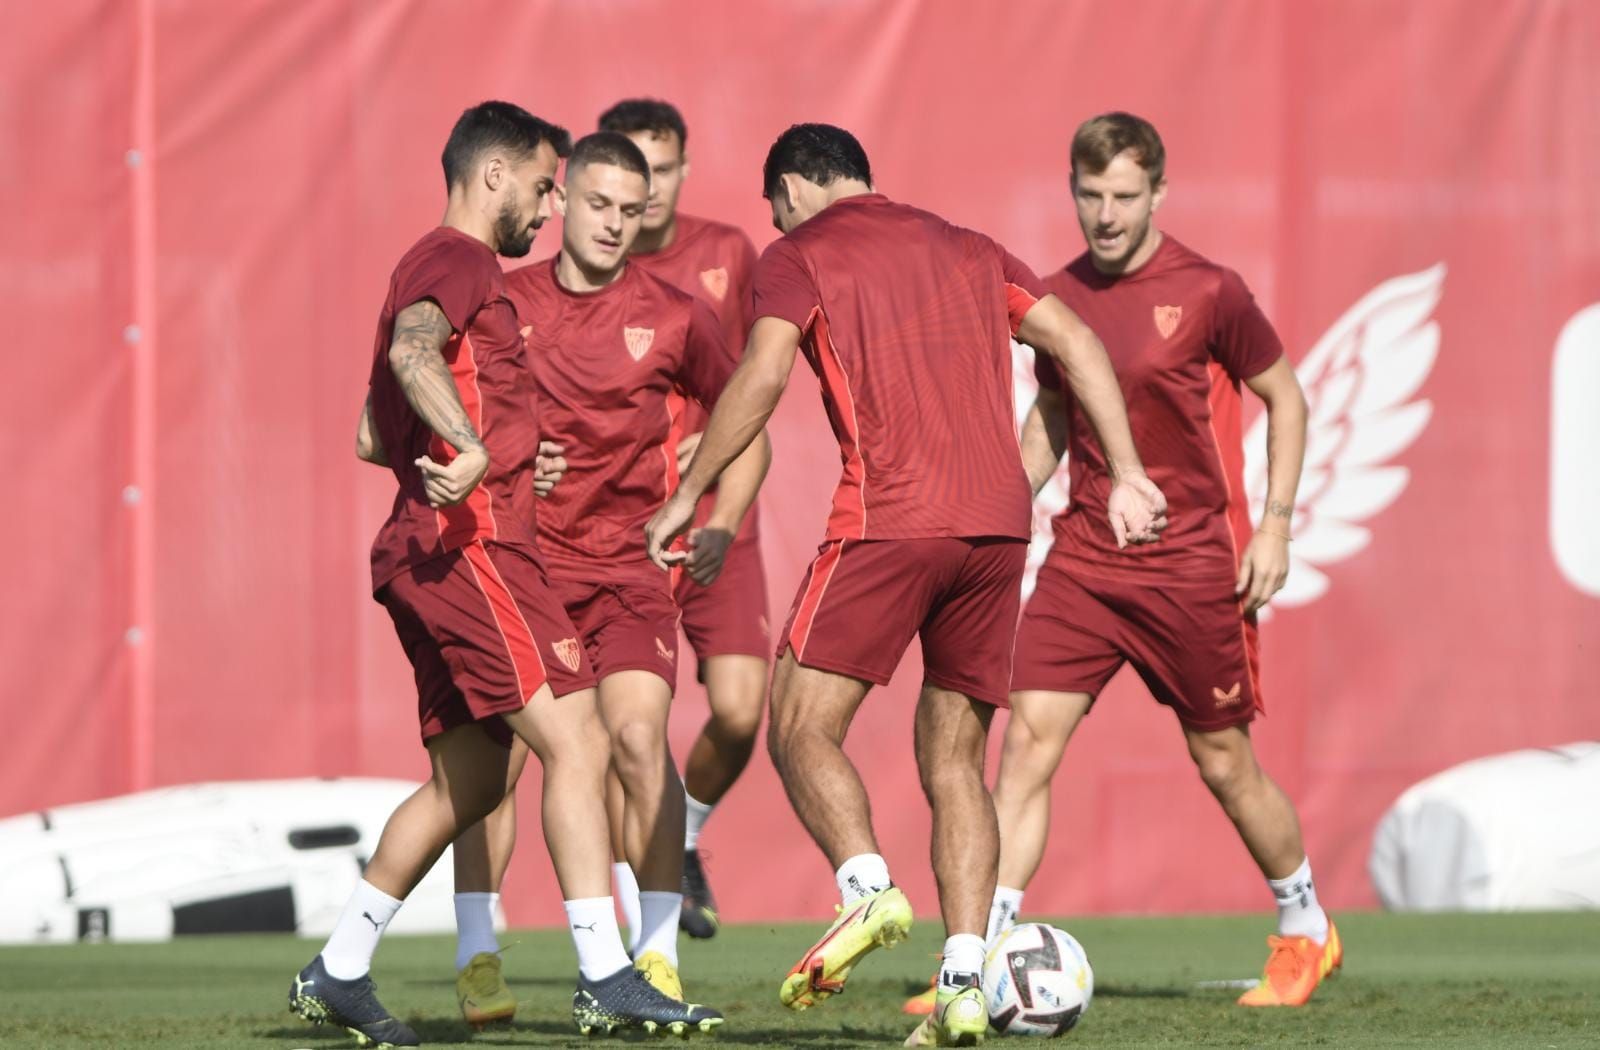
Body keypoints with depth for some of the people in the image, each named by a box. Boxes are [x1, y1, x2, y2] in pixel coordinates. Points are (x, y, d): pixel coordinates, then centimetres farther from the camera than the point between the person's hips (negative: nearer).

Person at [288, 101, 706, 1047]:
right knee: (575, 741, -15)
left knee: (470, 781, 14)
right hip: (471, 543, -11)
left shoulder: (443, 267, 26)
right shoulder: (457, 260, -6)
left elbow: (373, 438, 32)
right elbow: (412, 349, -29)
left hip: (434, 554, 11)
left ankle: (339, 972, 18)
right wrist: (471, 447, -43)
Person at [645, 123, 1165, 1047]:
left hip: (887, 520, -5)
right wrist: (1128, 475, 11)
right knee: (954, 758, 10)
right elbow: (1077, 342, 14)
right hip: (999, 521, 5)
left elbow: (764, 376, -7)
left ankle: (869, 887, -24)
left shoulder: (799, 255, 8)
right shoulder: (968, 250, 23)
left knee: (802, 728, 1)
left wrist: (687, 498, -1)